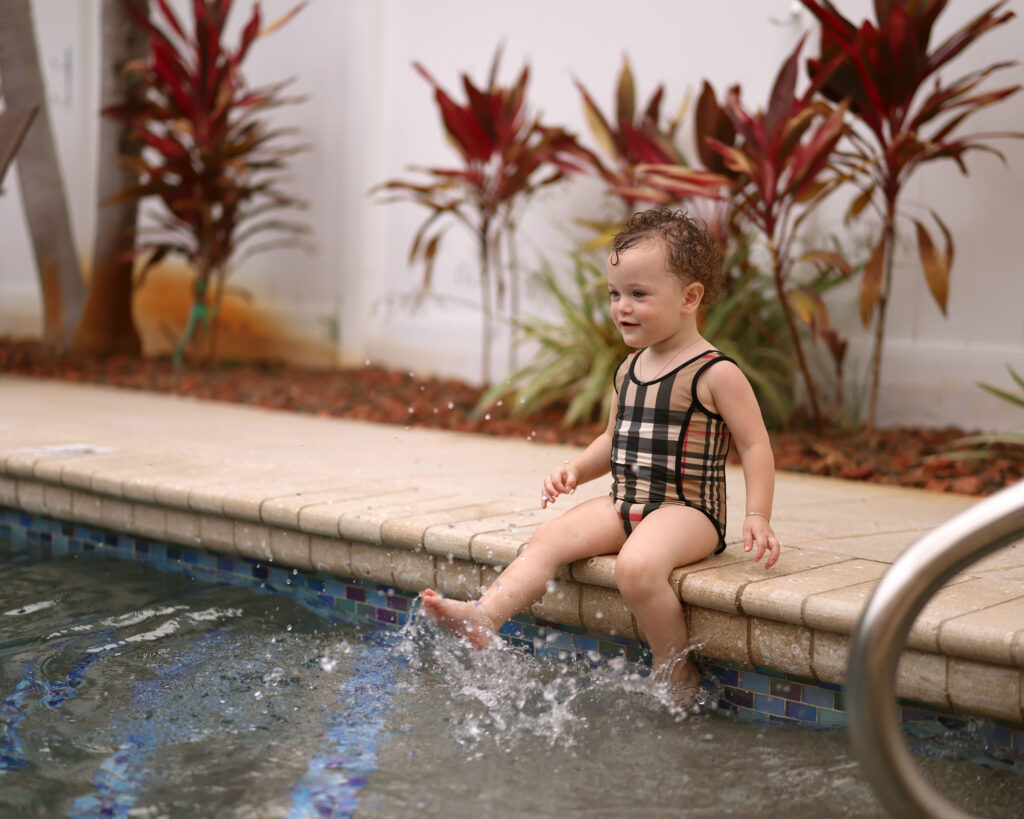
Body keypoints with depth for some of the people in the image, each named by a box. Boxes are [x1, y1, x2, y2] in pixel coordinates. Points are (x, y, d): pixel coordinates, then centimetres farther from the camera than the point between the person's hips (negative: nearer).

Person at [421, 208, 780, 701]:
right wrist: (576, 469, 9)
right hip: (625, 505, 7)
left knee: (636, 567, -32)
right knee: (550, 537, -11)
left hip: (687, 510, -7)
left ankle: (679, 675, -14)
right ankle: (483, 618, -20)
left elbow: (755, 446, -9)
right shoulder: (628, 371, 14)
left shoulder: (715, 374, -9)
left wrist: (757, 517, -18)